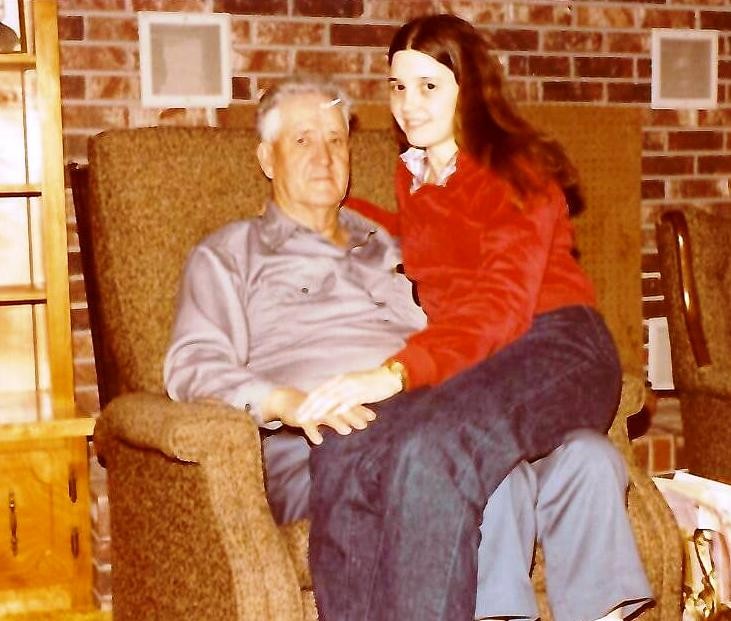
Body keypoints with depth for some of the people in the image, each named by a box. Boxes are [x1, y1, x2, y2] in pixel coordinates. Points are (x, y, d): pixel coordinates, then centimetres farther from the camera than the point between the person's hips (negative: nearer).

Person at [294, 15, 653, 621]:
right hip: (461, 362, 6)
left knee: (433, 450, -38)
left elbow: (503, 304, -16)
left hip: (555, 348, -5)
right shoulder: (411, 176, 21)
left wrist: (397, 372, -31)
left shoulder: (515, 170, -1)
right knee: (345, 455, -28)